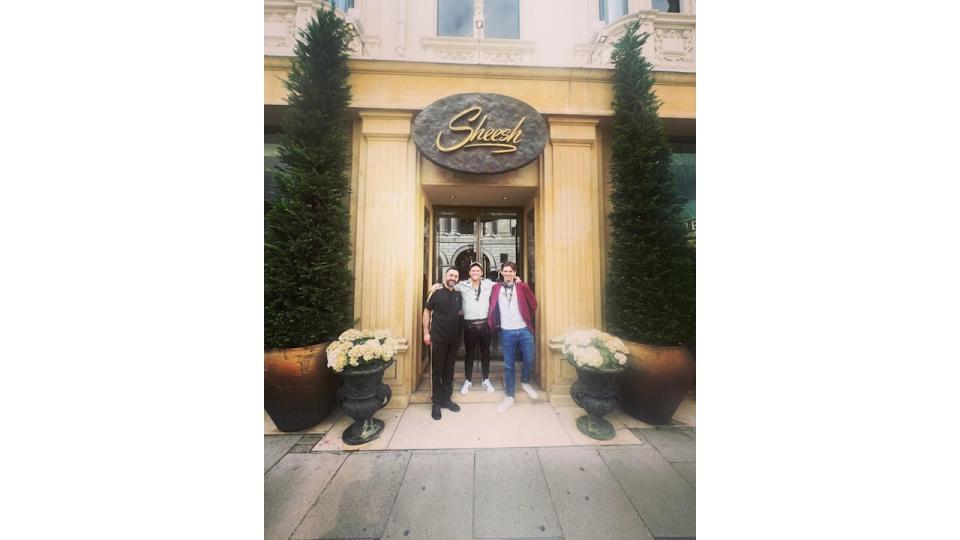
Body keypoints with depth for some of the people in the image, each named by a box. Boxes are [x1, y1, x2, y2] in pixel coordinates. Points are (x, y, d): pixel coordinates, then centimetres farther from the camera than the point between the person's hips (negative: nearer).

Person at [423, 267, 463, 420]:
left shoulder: (458, 295, 8)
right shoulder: (437, 293, -5)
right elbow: (427, 311, -4)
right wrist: (426, 332, -9)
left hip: (453, 339, 5)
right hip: (438, 338, -4)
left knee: (449, 370, 14)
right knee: (438, 370, 5)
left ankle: (446, 399, 29)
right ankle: (436, 402, 19)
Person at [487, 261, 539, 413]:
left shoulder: (522, 287, -2)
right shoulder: (496, 288, 2)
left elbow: (533, 304, 4)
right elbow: (491, 306, 9)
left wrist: (527, 317, 9)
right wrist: (492, 323, 5)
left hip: (524, 330, 0)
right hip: (506, 332, 0)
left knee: (529, 361, 5)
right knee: (508, 365, 8)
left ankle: (525, 382, 37)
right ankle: (509, 397, 24)